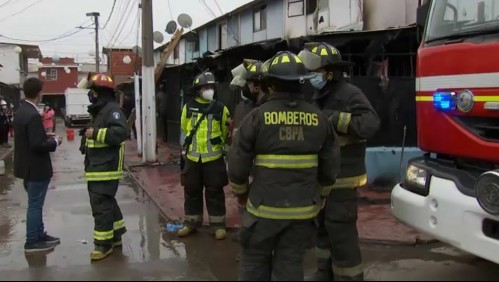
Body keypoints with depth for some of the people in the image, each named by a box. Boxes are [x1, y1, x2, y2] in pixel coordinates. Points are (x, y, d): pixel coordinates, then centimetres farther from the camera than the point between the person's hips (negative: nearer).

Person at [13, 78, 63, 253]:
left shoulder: (21, 111, 8)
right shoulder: (33, 115, -24)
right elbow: (37, 145, -26)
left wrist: (47, 138, 10)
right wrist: (54, 142, -11)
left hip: (28, 166, 10)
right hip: (35, 168, -10)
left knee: (35, 203, 19)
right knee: (35, 205, 1)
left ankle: (39, 235, 30)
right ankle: (32, 242, 11)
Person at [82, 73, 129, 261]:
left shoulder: (113, 109, -15)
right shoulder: (100, 110, 19)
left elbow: (120, 132, -30)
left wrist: (96, 133, -26)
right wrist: (89, 138, 12)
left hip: (106, 169, -11)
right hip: (97, 168, 11)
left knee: (101, 205, -8)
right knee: (107, 203, 17)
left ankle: (104, 243, 0)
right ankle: (115, 235, 29)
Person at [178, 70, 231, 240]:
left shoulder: (221, 109, -3)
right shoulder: (188, 108, 2)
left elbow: (226, 132, 9)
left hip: (214, 158, -2)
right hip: (192, 158, 2)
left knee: (214, 193, 4)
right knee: (192, 192, 11)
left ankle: (218, 225, 14)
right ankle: (191, 224, 24)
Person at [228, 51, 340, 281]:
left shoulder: (258, 116, -12)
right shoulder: (319, 119, -2)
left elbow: (238, 163, -7)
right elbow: (330, 166, 4)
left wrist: (240, 192, 11)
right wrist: (320, 196, 20)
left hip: (264, 207, -2)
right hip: (303, 209, 3)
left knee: (254, 261, 14)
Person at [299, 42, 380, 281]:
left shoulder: (349, 94, -13)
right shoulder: (318, 96, 14)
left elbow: (370, 124, -28)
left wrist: (332, 118, -26)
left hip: (341, 179, -9)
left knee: (341, 232, -5)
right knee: (323, 228, 17)